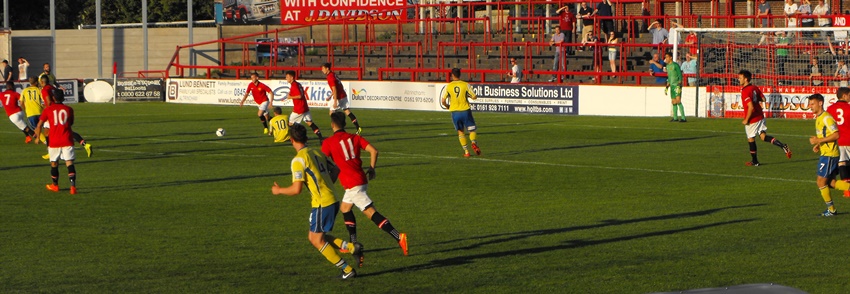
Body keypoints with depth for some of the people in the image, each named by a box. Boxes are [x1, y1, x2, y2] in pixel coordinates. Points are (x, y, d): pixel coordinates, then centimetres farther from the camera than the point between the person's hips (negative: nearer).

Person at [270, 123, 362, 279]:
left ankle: (347, 270, 4)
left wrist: (278, 190, 1)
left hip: (321, 204, -8)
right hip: (333, 200, 8)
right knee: (314, 236, 18)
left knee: (316, 240, 5)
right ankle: (351, 247, 5)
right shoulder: (317, 153, 10)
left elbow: (296, 189, -17)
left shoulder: (298, 159, -13)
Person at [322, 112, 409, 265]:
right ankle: (354, 244, 27)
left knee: (371, 212, -10)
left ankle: (398, 237, -23)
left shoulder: (328, 142, -4)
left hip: (352, 183, -7)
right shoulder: (354, 137, 10)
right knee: (345, 208, 24)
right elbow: (373, 150, 1)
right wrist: (372, 169, 10)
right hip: (361, 177, 7)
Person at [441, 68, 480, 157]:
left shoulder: (448, 86, -2)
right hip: (465, 110, -1)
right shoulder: (465, 85, -4)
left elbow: (443, 101, -2)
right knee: (472, 130, 8)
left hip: (454, 112, 1)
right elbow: (474, 97, -4)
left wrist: (447, 106, 19)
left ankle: (466, 151, 6)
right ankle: (474, 142, -21)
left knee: (460, 132, 13)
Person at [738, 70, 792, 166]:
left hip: (752, 119, -8)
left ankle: (755, 161, 20)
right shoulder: (754, 88, 4)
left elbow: (751, 107, -29)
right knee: (763, 136, 10)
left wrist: (746, 120, -20)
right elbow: (763, 98, 13)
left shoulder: (745, 91, -23)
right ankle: (783, 146, -6)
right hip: (760, 116, 8)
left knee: (751, 139, 9)